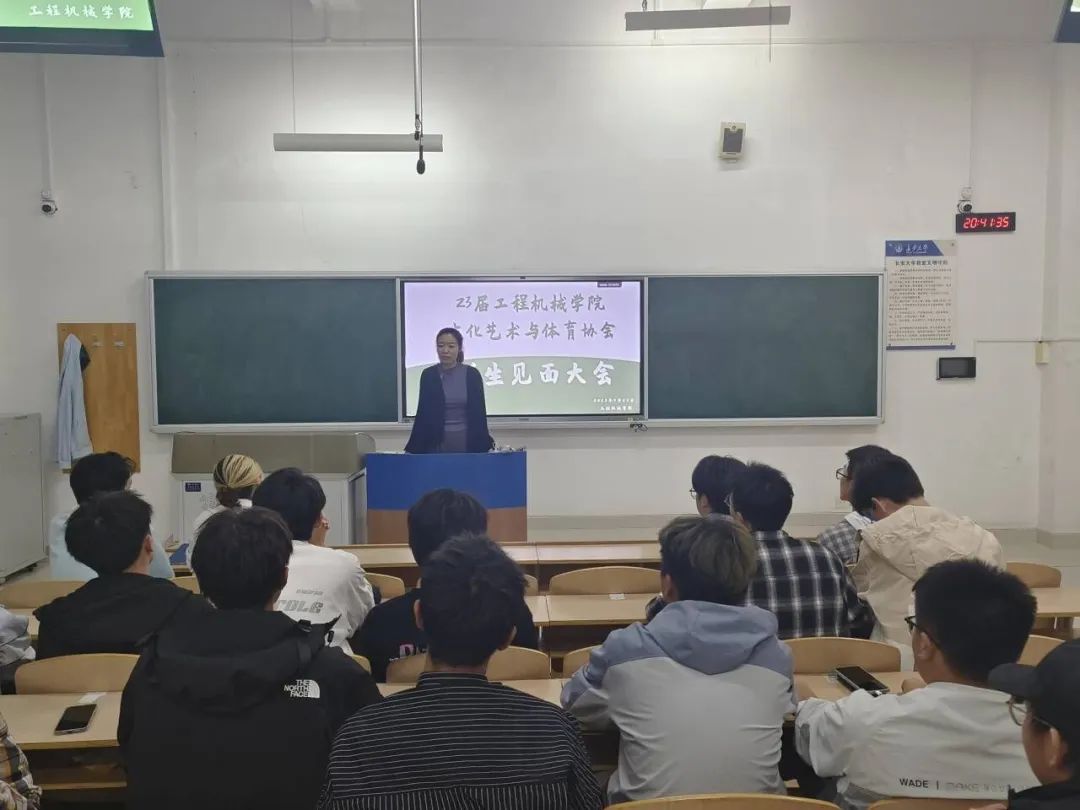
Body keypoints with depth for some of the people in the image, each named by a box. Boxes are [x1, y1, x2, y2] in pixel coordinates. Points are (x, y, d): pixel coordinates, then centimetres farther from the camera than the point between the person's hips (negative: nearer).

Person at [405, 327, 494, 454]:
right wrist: (414, 448, 2)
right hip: (436, 443, 1)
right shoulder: (428, 375, 2)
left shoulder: (472, 374, -1)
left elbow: (479, 413, -1)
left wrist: (484, 446, -5)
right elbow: (423, 414, 5)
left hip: (466, 442, -1)